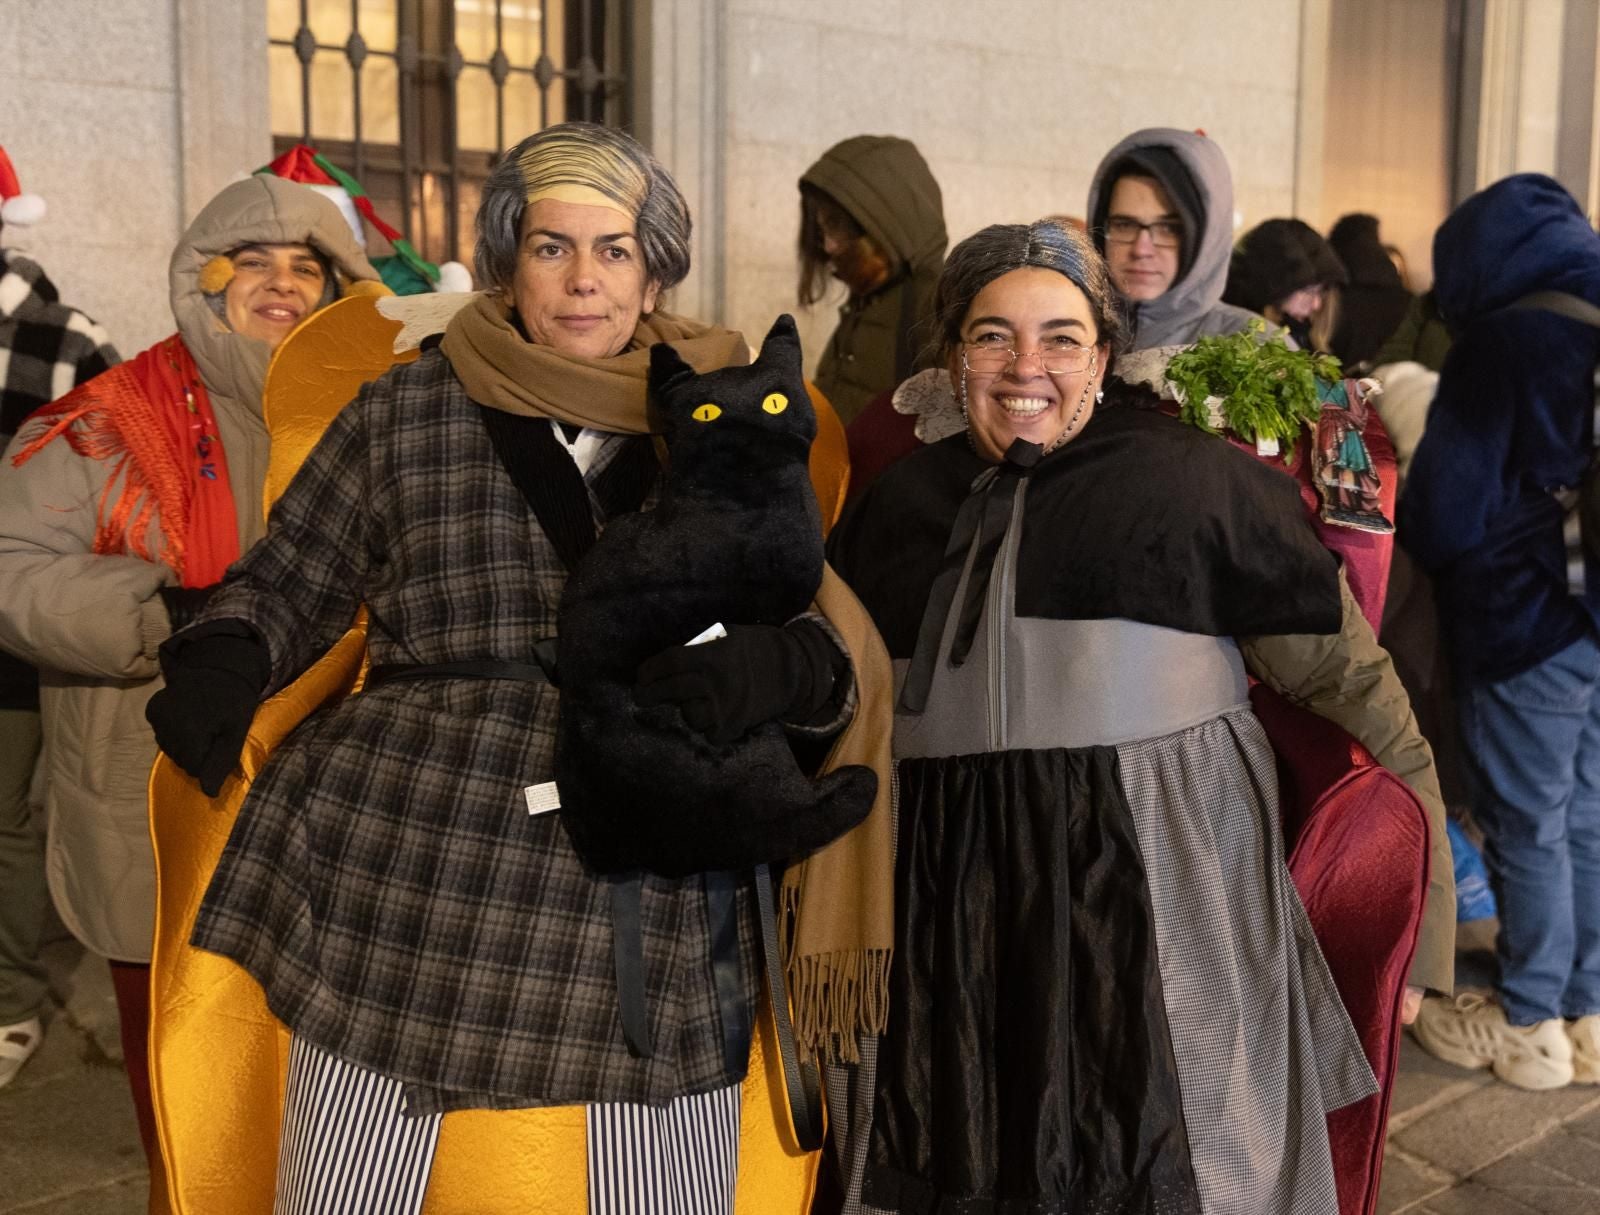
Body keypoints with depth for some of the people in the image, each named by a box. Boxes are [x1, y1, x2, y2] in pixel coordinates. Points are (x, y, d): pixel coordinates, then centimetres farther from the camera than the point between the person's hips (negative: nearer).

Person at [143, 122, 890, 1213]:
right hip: (402, 887, 0)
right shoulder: (407, 412, 5)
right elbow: (288, 582, 14)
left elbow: (824, 643, 11)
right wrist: (222, 660, -6)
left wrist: (775, 672, -12)